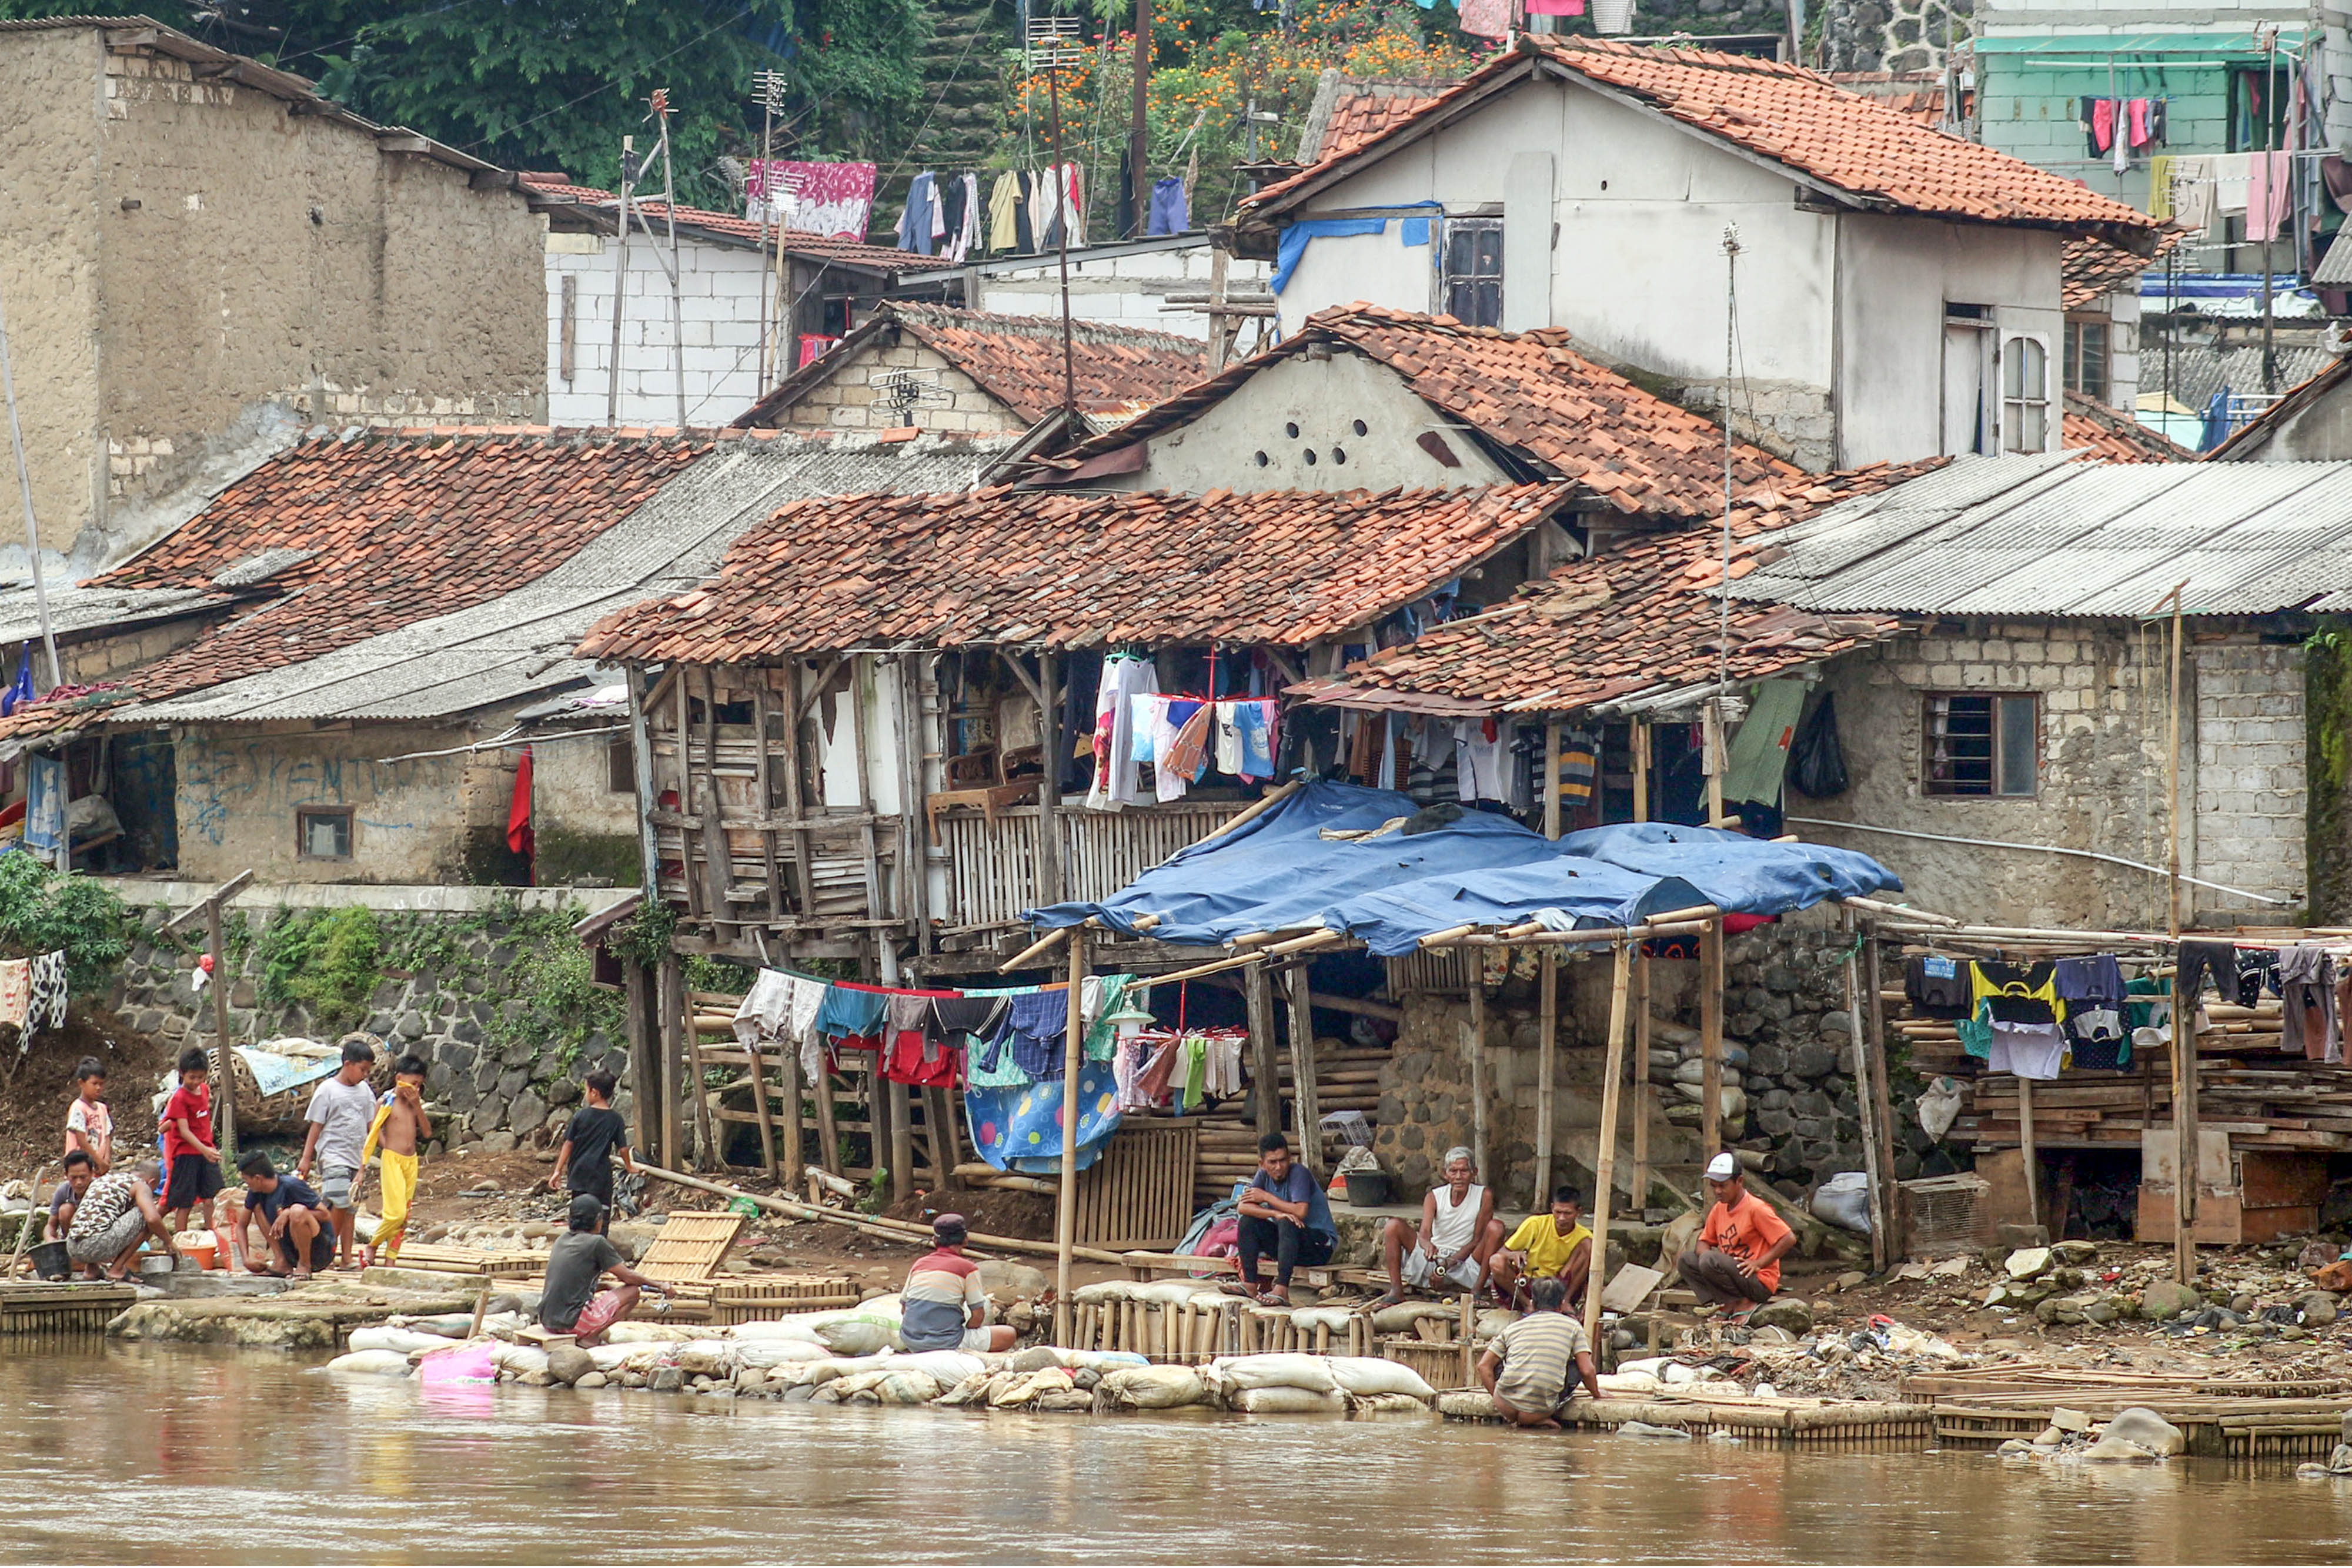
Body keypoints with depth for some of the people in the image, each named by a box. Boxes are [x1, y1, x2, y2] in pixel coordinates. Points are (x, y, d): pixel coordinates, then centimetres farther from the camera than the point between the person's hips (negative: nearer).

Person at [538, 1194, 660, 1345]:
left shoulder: (562, 1240, 12)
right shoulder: (596, 1243, -9)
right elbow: (628, 1277, -3)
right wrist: (658, 1286, 13)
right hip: (573, 1323, -8)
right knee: (632, 1292, 4)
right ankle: (590, 1337, -5)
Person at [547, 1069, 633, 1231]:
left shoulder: (580, 1116, -4)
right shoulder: (615, 1119, -4)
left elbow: (568, 1144, -1)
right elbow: (623, 1148, 1)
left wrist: (559, 1171, 5)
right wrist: (629, 1167, 21)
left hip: (579, 1174, 1)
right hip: (601, 1174, -1)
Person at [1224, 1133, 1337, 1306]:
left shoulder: (1298, 1173, -18)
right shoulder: (1264, 1175, -1)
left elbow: (1301, 1212, -28)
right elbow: (1243, 1207, -11)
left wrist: (1266, 1197, -18)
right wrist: (1275, 1213, -28)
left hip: (1321, 1243, -7)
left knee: (1287, 1224, -35)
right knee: (1247, 1222, -9)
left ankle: (1282, 1291, -44)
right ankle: (1250, 1284, -13)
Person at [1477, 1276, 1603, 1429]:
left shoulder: (1514, 1328, 16)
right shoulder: (1573, 1326, 9)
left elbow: (1484, 1366, 13)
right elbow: (1587, 1371, 6)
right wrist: (1597, 1395, 24)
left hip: (1506, 1407, 2)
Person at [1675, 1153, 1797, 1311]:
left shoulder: (1756, 1209, -14)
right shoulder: (1718, 1209, 9)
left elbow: (1789, 1239, -17)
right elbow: (1704, 1243, 14)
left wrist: (1759, 1264, -20)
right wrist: (1705, 1253, -12)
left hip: (1760, 1284, -8)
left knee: (1710, 1262, -29)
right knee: (1686, 1261, 1)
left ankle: (1744, 1304, -12)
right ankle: (1728, 1305, -5)